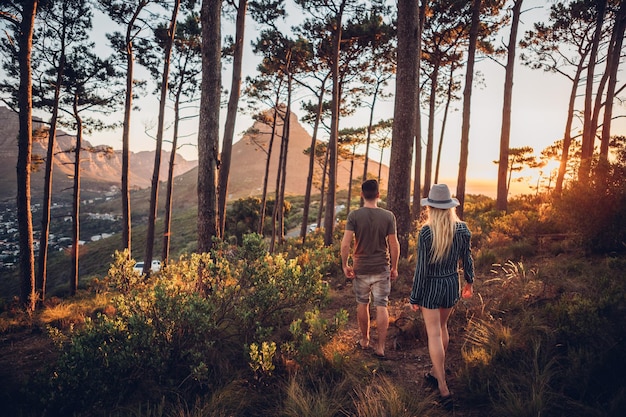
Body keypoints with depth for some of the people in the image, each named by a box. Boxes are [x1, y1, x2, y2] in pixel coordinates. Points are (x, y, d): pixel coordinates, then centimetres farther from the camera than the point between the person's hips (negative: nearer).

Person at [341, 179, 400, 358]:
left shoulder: (354, 215, -10)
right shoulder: (388, 216, -7)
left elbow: (345, 244, -15)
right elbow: (394, 245, -5)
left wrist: (345, 265, -2)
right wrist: (394, 267, 7)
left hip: (361, 268, 0)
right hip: (382, 269, 0)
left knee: (362, 304, 17)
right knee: (381, 307, 7)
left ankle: (364, 340, 31)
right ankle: (380, 347, 12)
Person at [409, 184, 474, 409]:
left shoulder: (426, 232, -19)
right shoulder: (462, 229, -7)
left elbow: (421, 268, -17)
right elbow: (467, 259, 4)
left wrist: (414, 297, -7)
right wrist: (469, 281, 21)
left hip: (431, 286, -5)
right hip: (451, 283, 5)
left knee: (434, 334, 3)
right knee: (442, 327, 23)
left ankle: (444, 389, 3)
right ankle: (436, 373, 38)